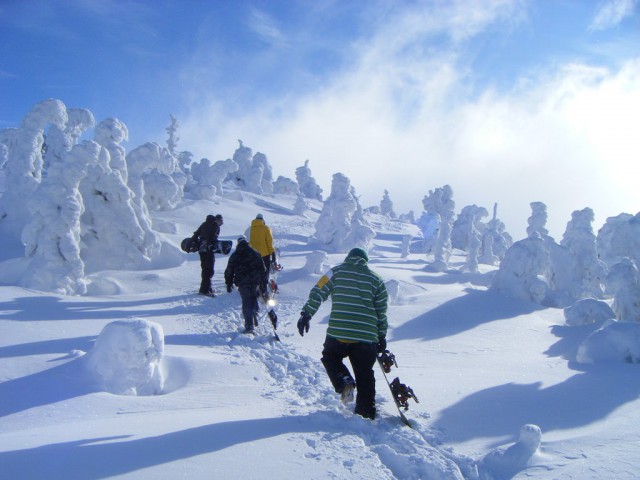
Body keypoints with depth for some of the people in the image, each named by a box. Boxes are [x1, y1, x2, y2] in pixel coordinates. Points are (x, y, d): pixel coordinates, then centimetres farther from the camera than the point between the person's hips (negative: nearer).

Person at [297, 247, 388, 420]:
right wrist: (382, 337, 20)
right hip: (367, 337, 2)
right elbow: (382, 312, 13)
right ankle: (366, 412, 17)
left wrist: (306, 314, 1)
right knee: (365, 374, 14)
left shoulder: (336, 272, 10)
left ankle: (344, 383, -2)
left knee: (330, 357, 23)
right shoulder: (376, 279, 14)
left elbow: (317, 293, 0)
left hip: (338, 334, -1)